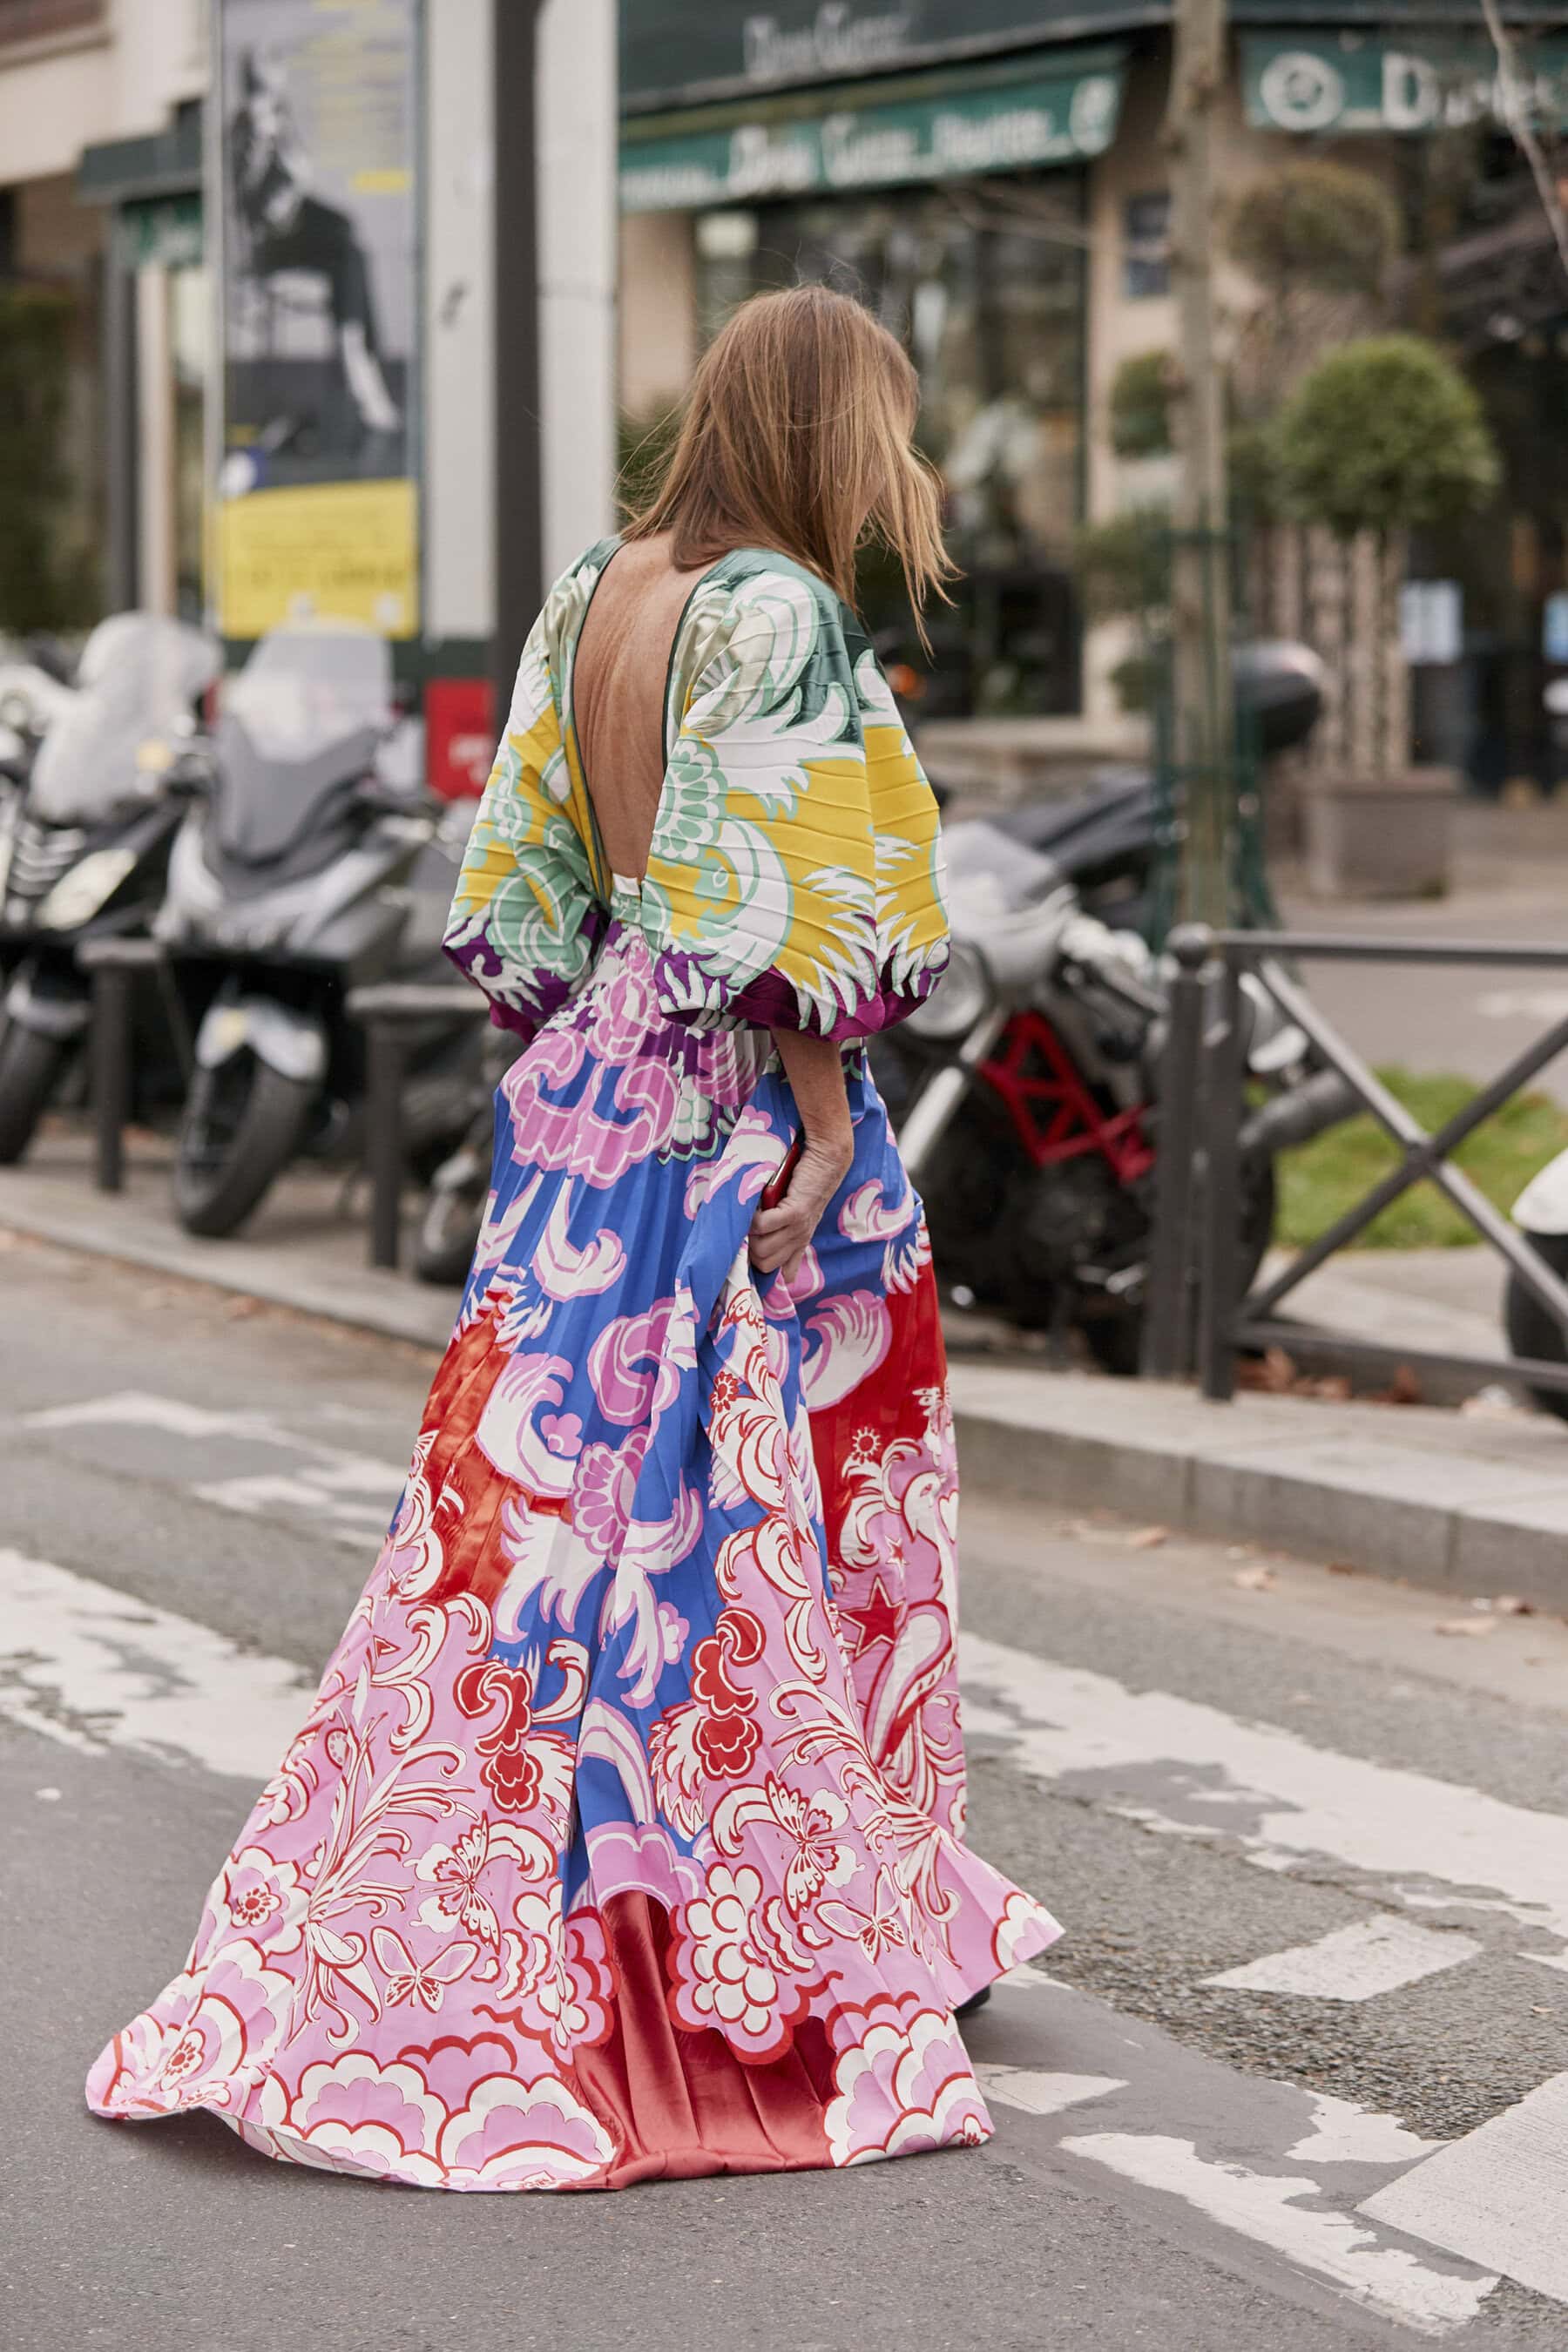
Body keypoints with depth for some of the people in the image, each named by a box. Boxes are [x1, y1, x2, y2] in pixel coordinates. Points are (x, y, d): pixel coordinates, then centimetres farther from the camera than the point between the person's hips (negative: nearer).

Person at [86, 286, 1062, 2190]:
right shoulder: (776, 618, -15)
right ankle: (775, 1958, 12)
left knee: (547, 1480, 12)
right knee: (760, 1515, 2)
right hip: (739, 1107, -8)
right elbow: (783, 914, -19)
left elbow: (523, 886, 13)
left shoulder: (590, 596, 9)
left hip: (590, 1092, 8)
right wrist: (826, 1127, -15)